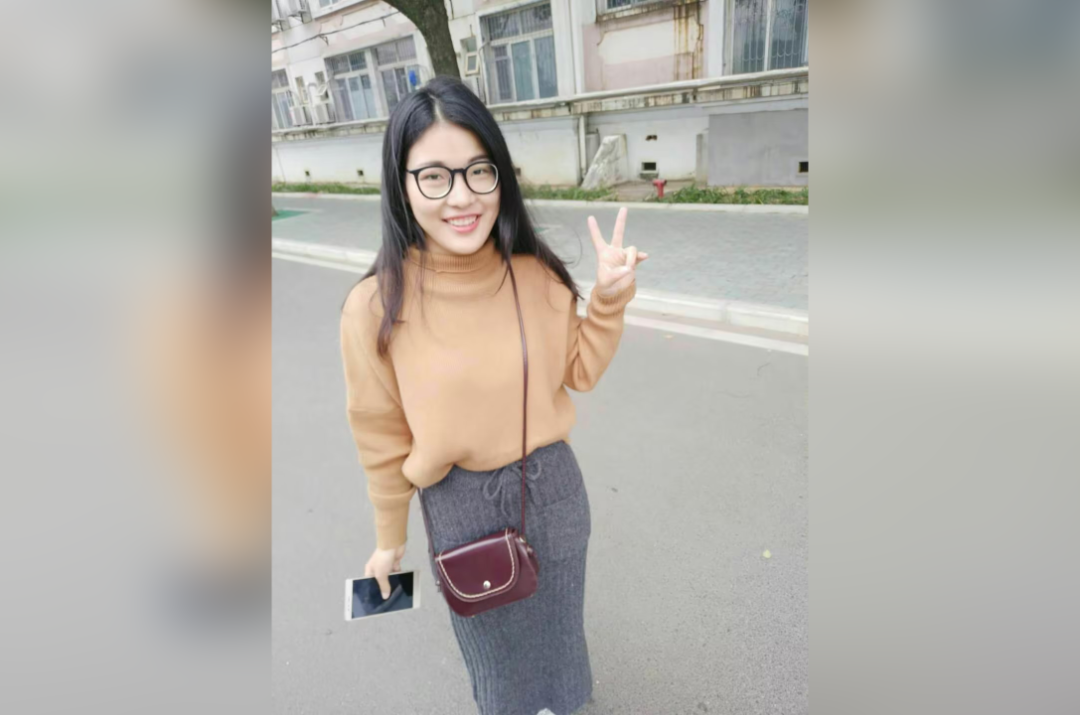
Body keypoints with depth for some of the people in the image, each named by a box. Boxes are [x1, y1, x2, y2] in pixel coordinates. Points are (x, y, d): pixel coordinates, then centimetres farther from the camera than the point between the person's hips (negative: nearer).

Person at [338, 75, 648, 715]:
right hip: (459, 503, -2)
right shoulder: (377, 306, -22)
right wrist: (389, 538, 3)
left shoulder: (537, 274, -14)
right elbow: (381, 437, -10)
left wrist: (610, 298, -18)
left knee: (556, 614, 30)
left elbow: (580, 372, -2)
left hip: (551, 482, 3)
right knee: (491, 631, 27)